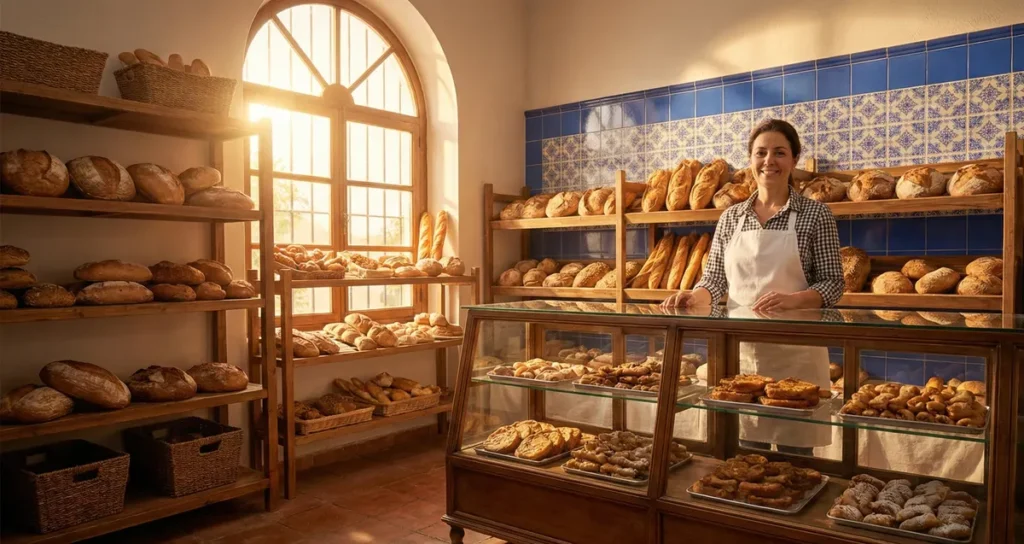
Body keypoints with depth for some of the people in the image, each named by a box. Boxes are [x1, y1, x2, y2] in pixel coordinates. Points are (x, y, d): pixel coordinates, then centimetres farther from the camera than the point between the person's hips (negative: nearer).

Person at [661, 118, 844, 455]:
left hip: (794, 350, -3)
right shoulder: (731, 217, 8)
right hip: (741, 347, 3)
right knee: (746, 452, 12)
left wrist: (791, 300, -23)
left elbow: (833, 284, -4)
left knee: (794, 454, 6)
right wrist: (692, 298, -13)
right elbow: (714, 280, 8)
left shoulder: (815, 214, -2)